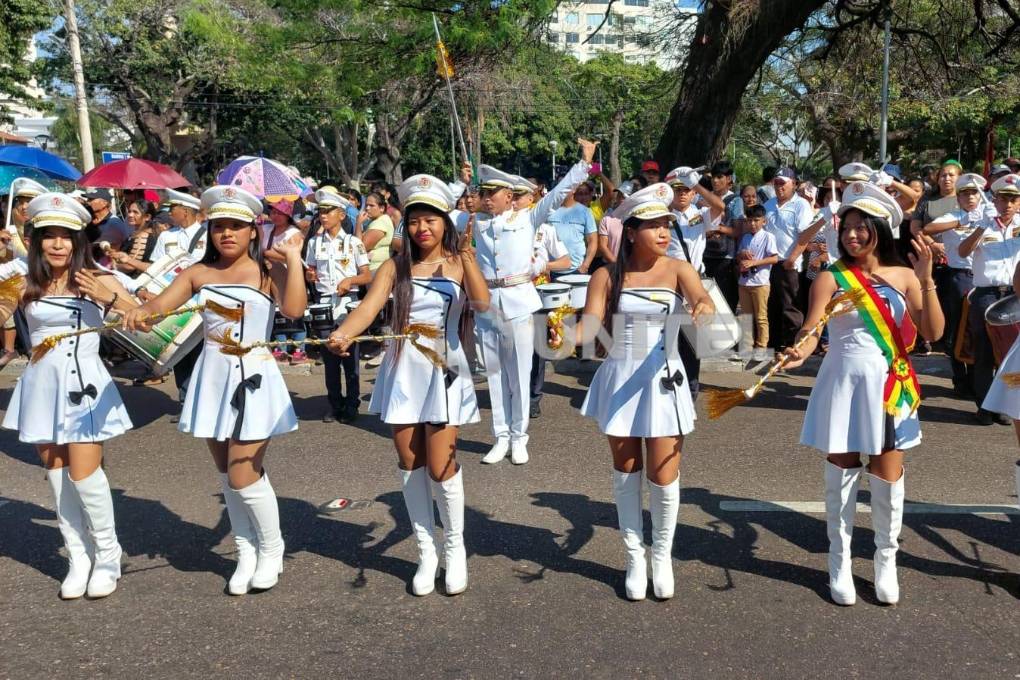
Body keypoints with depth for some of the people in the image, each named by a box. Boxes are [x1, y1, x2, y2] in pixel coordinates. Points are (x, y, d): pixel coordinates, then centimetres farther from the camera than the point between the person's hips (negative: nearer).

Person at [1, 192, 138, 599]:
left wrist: (110, 299, -19)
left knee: (83, 474, -4)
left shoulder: (96, 279, -4)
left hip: (83, 382, -3)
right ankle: (78, 558, 22)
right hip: (42, 384, 3)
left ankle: (107, 555, 16)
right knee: (56, 474, 9)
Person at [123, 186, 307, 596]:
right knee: (226, 474, 13)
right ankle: (246, 552, 31)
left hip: (254, 377, -4)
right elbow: (160, 303, -7)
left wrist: (293, 258, -19)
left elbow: (294, 309, -22)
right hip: (213, 377, 5)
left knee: (243, 475, -5)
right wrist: (139, 312, -28)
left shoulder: (267, 272, -5)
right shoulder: (198, 273, 6)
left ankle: (271, 550, 20)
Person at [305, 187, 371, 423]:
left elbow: (367, 276, 0)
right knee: (329, 357, 6)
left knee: (349, 356, -1)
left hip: (347, 303, -3)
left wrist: (350, 280, -17)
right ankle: (335, 404, 16)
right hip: (323, 303, 3)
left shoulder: (353, 242, 1)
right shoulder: (315, 242, 9)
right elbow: (310, 272, 17)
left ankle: (351, 404, 9)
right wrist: (309, 276, -5)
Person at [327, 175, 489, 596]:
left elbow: (482, 303, -18)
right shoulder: (395, 267, 2)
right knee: (409, 463, 8)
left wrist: (466, 256, -24)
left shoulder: (458, 263, -1)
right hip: (403, 370, 3)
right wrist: (343, 333, -32)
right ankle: (426, 551, 24)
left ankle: (455, 549, 19)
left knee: (440, 465, -4)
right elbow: (369, 306, -13)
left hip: (444, 370, -2)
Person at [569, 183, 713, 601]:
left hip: (663, 381, -1)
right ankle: (635, 557, 29)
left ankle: (662, 556, 27)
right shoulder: (607, 276, -2)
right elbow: (590, 326, -9)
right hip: (620, 380, 1)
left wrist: (704, 307, -47)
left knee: (663, 476, 1)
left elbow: (701, 299, -23)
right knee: (626, 472, 12)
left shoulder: (678, 270, -4)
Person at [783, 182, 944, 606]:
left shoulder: (903, 276, 2)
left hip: (890, 385, 2)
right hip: (844, 383, -2)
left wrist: (926, 281, -14)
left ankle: (886, 560, 27)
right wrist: (799, 352, -40)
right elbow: (811, 330, -18)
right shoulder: (831, 278, -6)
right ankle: (840, 561, 22)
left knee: (887, 475, 7)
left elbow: (933, 332, -4)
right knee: (841, 474, 6)